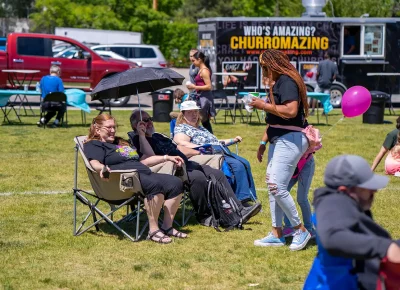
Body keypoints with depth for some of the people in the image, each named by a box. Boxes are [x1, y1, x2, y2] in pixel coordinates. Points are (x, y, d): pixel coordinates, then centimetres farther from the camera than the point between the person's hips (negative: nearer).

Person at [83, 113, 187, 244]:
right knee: (155, 185, -36)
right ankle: (153, 231, -33)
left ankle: (167, 227, -13)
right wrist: (103, 167, -35)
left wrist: (167, 158, 29)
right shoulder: (94, 145, 10)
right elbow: (95, 163, -12)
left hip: (145, 174, 9)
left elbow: (144, 160, 38)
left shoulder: (122, 143, 35)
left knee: (175, 183, -15)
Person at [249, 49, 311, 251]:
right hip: (278, 139, 11)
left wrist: (264, 105, -17)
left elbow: (291, 111, -27)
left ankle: (300, 230, -4)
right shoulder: (279, 82, 16)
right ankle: (276, 234, 16)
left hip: (290, 139, -11)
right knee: (272, 186, 11)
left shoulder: (287, 82, -14)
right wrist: (264, 141, 22)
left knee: (277, 186, -15)